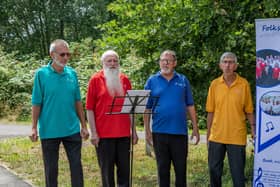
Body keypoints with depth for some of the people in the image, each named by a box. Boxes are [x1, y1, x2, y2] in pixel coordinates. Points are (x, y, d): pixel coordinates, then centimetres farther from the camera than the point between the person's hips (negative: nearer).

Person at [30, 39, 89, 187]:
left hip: (72, 130, 3)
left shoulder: (72, 73, 3)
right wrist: (34, 128, -8)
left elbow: (78, 102, 8)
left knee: (77, 166, 7)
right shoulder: (41, 74, -6)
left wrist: (84, 126, 8)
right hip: (49, 131, -2)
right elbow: (36, 104, -4)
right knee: (51, 169, 10)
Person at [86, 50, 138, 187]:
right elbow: (89, 108, -4)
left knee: (125, 169, 9)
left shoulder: (124, 80, 9)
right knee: (107, 170, 6)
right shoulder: (95, 79, -2)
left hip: (124, 134, 3)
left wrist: (134, 131, 9)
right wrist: (93, 132, -9)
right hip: (104, 134, -3)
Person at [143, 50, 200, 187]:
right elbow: (147, 108, 2)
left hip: (180, 131, 1)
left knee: (181, 168, 7)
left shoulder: (183, 80, 6)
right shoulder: (152, 81, 3)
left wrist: (195, 128, 3)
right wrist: (147, 130, -3)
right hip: (159, 132, 0)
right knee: (162, 168, 10)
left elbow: (190, 106, 7)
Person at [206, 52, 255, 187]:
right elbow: (210, 111, 7)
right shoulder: (215, 84, 3)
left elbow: (249, 111, 2)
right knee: (214, 170, 12)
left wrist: (253, 128, -8)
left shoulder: (244, 84, -3)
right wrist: (208, 134, 7)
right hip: (217, 135, 2)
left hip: (237, 136, -2)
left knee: (238, 172, 4)